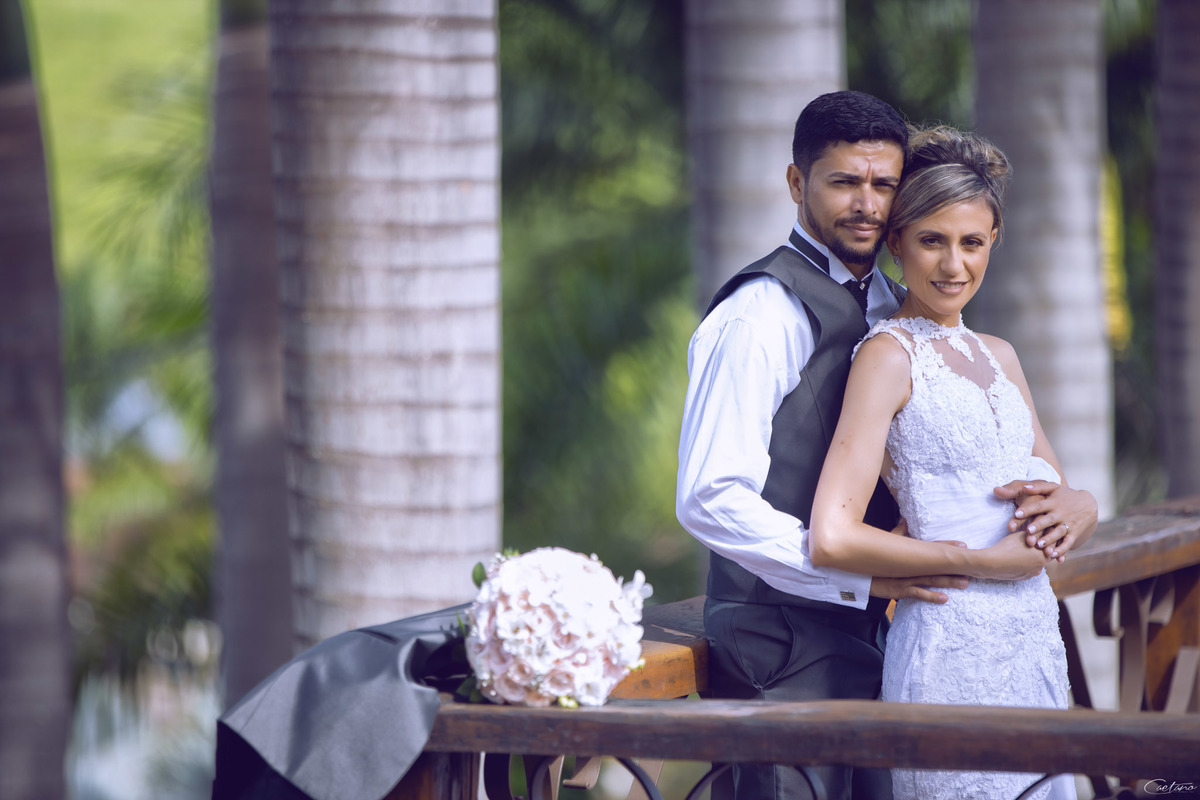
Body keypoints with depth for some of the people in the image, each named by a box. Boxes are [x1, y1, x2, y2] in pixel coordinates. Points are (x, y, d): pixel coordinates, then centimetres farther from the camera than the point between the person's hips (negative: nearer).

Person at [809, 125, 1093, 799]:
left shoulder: (998, 356, 15)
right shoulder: (890, 356, -8)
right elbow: (833, 538, -18)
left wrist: (1067, 521, -4)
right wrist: (976, 561, -10)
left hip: (1035, 639, 8)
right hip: (953, 641, -8)